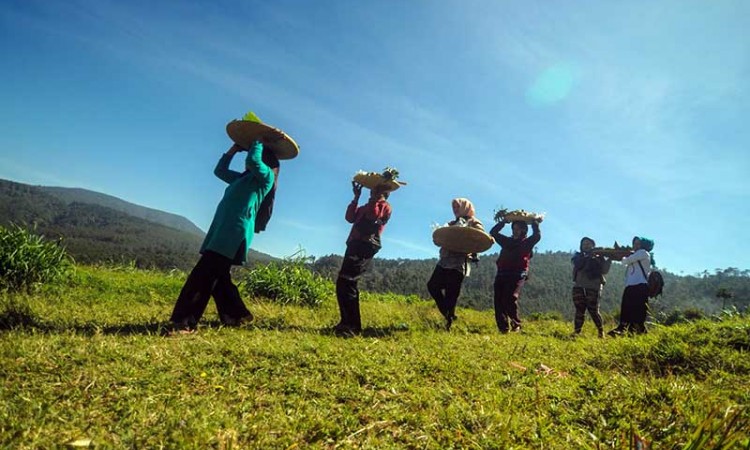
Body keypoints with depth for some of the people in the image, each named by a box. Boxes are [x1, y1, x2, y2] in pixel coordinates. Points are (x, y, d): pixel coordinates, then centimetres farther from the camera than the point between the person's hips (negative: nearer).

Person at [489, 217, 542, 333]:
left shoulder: (527, 242, 14)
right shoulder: (507, 241, 24)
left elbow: (537, 235, -2)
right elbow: (493, 233, 24)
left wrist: (535, 223, 9)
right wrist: (503, 222, 22)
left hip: (518, 275, -4)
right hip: (502, 274, 4)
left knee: (511, 298, -22)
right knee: (499, 301, -7)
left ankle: (516, 325, -10)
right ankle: (503, 328, -6)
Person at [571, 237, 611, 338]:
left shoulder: (598, 257, 8)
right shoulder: (578, 256, 12)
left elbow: (604, 271, -4)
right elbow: (577, 265, -10)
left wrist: (609, 259, -11)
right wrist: (588, 256, -18)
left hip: (593, 287, -2)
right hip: (578, 286, 2)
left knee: (593, 310, -4)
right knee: (579, 310, 2)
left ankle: (601, 331, 11)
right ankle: (576, 331, 5)